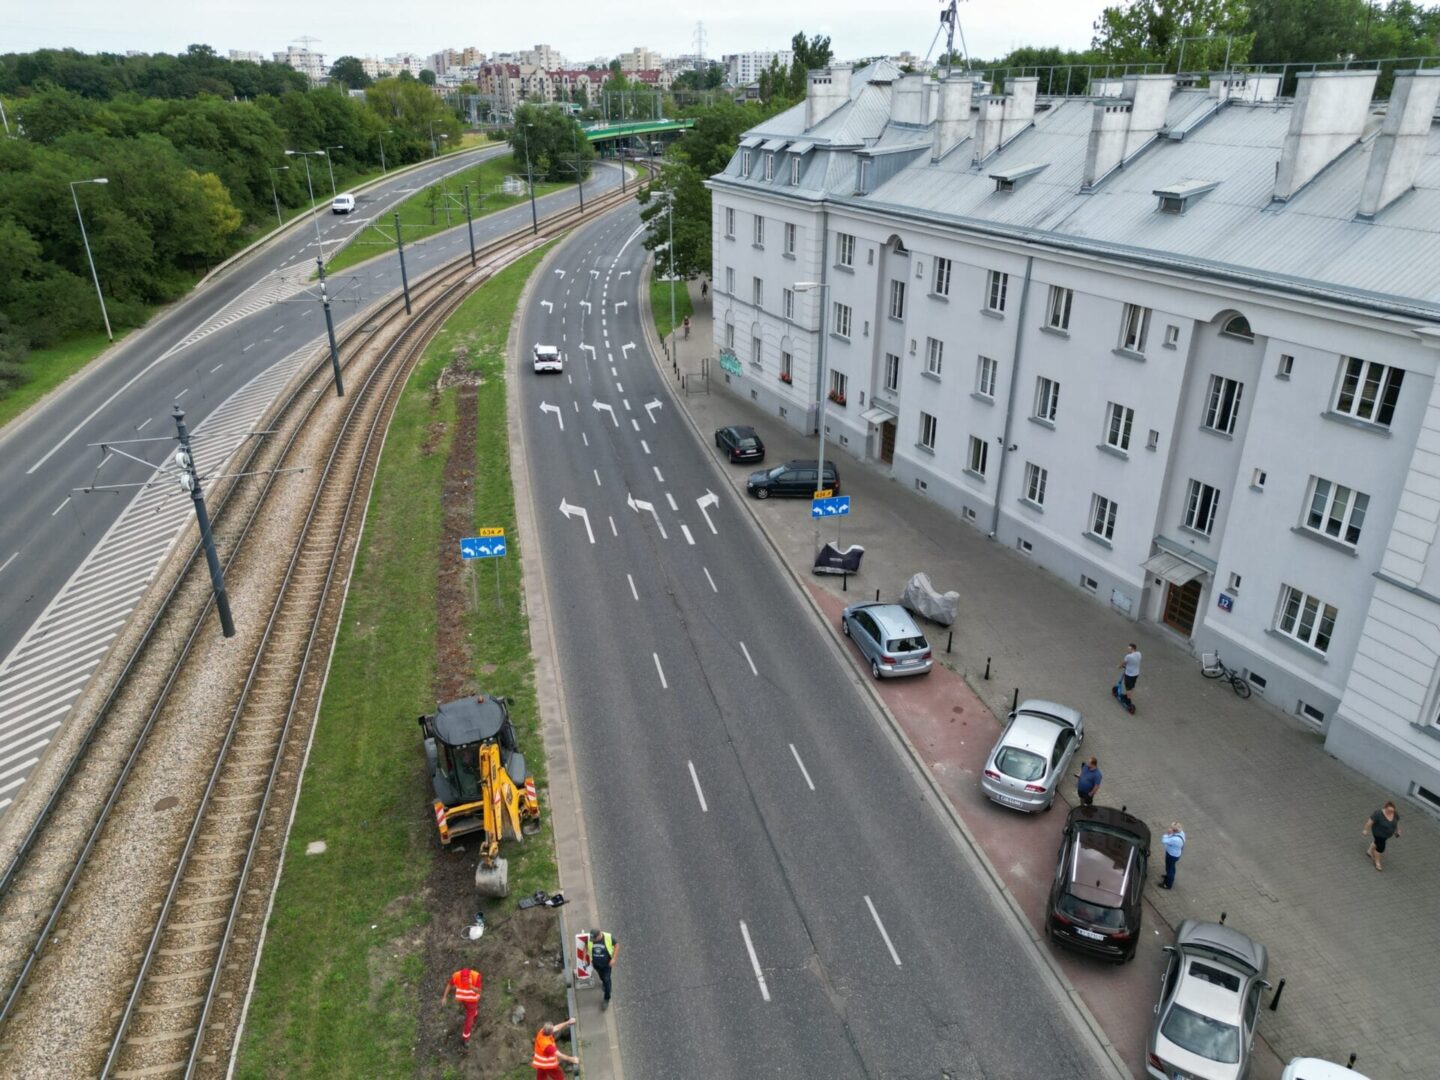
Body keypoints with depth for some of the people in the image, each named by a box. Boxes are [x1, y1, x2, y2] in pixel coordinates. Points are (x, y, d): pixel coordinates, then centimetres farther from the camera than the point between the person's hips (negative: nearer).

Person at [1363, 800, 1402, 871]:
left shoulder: (1395, 813, -16)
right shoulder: (1379, 814, -32)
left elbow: (1397, 821, 2)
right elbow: (1370, 821, -22)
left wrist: (1397, 830, 11)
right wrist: (1366, 830, -15)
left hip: (1388, 833, 6)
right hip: (1379, 833, -6)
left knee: (1378, 843, 25)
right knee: (1380, 847, 3)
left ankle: (1369, 851, 48)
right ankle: (1377, 862, 24)